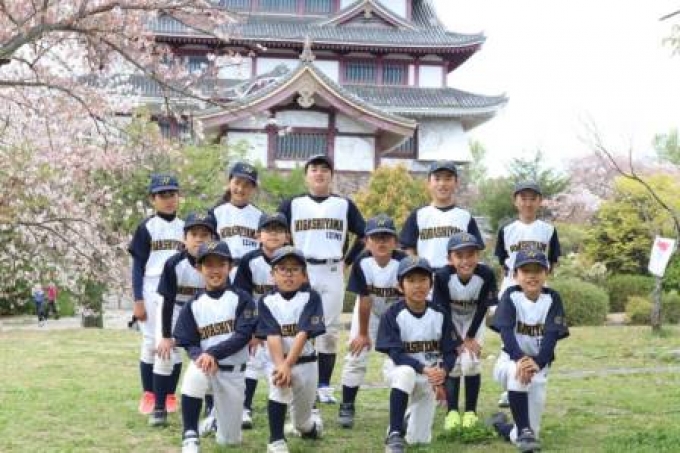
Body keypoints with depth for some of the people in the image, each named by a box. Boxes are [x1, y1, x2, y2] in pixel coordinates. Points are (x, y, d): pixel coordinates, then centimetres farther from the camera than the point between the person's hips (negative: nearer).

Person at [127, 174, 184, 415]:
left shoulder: (184, 227, 11)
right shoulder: (146, 228, 0)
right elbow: (138, 267, -3)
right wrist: (138, 301, -9)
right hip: (152, 292, -3)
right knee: (151, 343, 0)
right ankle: (148, 394, 10)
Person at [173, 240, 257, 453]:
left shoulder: (241, 299, -4)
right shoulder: (193, 305, 1)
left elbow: (243, 336, -14)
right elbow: (188, 343, -2)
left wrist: (212, 353, -26)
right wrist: (201, 356, -25)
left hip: (233, 371, 0)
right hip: (205, 363, 0)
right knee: (193, 376, -38)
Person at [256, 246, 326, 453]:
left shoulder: (311, 298, -8)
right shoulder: (267, 301, -4)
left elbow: (303, 333, -18)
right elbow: (273, 336, -15)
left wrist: (288, 365, -27)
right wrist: (280, 366, -28)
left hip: (305, 362, 0)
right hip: (277, 361, 0)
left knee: (302, 420, 11)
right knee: (279, 387, -33)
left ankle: (310, 425, 49)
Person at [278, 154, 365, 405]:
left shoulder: (344, 204, 10)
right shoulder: (292, 204, 8)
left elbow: (364, 236, 13)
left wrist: (347, 262, 6)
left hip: (332, 273, 1)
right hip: (300, 272, -1)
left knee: (329, 331, 2)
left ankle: (324, 387, 8)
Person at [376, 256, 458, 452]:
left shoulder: (440, 314, -7)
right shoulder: (392, 314, -16)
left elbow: (450, 351, -6)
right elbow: (396, 353, -20)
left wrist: (442, 372, -28)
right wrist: (424, 369, -34)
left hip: (431, 377, 3)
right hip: (401, 370, -3)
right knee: (406, 373, -41)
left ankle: (410, 414, 39)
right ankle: (394, 434, -32)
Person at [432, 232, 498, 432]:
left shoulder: (486, 274, -29)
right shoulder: (443, 276, -30)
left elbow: (482, 308, -17)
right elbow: (444, 311, -19)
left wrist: (470, 338, -14)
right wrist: (456, 340, -17)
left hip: (474, 320, 0)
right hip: (449, 322, 0)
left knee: (470, 362, -12)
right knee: (452, 363, -7)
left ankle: (470, 412, 4)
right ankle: (452, 412, 6)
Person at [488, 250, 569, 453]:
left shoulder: (552, 298, -6)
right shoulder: (511, 296, -9)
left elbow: (552, 335, -16)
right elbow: (506, 330, -21)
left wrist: (537, 362, -34)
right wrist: (519, 359, -39)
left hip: (539, 364, 3)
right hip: (510, 360, -2)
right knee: (517, 372, -37)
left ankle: (503, 426, 31)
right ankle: (524, 430, -26)